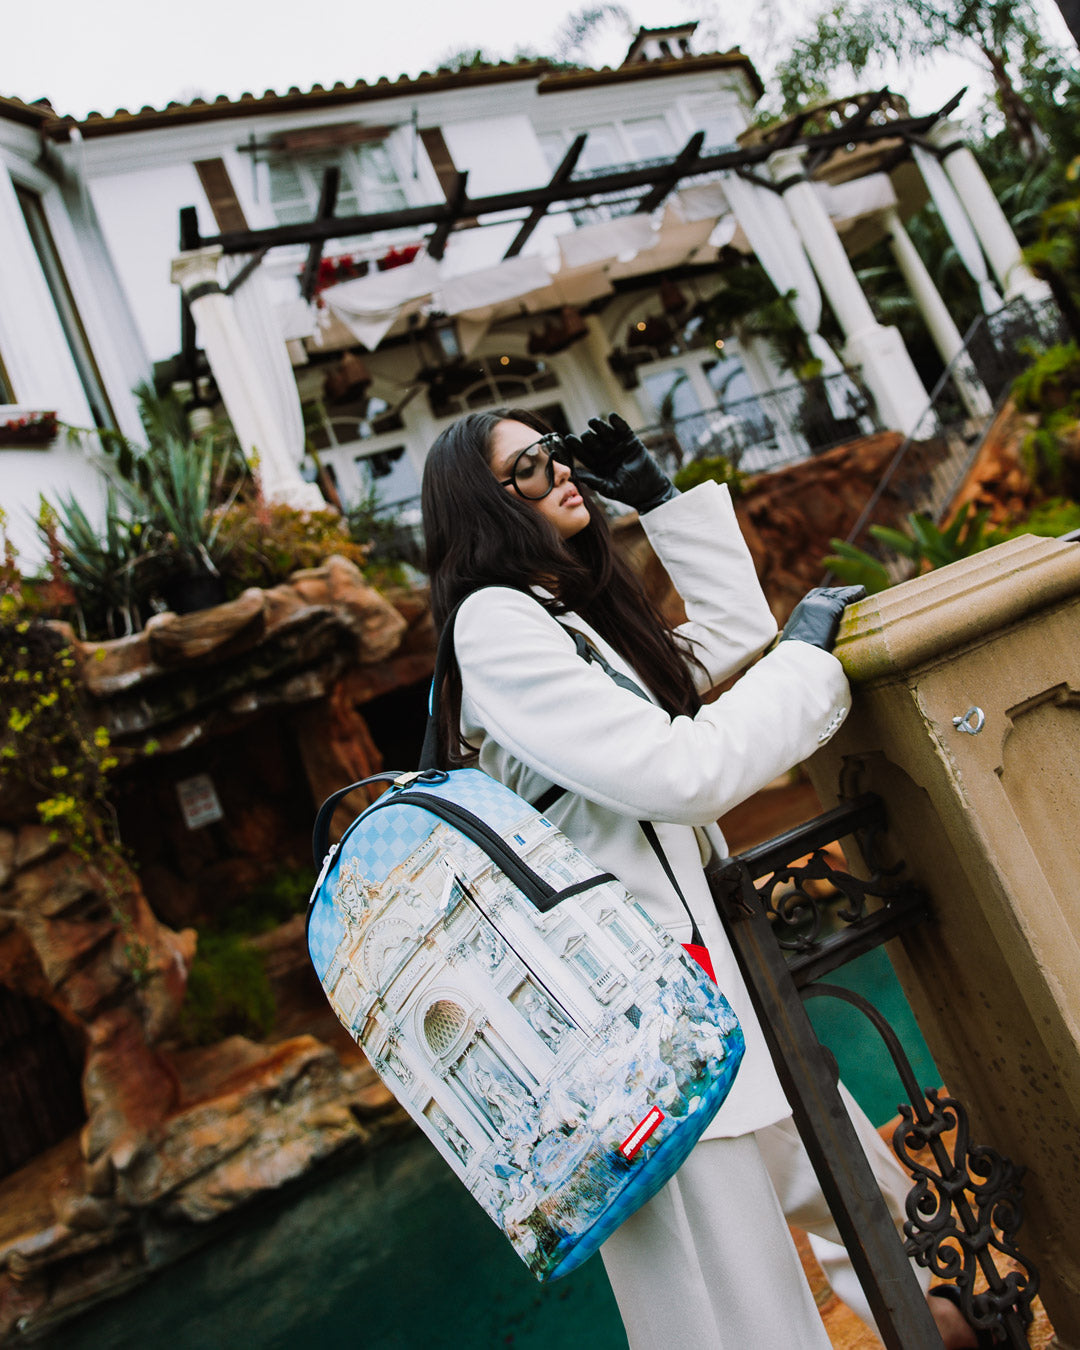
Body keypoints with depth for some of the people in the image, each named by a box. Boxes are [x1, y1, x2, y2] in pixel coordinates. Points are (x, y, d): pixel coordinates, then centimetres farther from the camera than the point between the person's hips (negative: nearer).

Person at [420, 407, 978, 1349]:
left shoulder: (583, 620, 14)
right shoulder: (495, 624, -15)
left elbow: (737, 638, 18)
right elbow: (680, 771, -22)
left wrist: (660, 496, 14)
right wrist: (807, 655, -10)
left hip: (702, 963, 10)